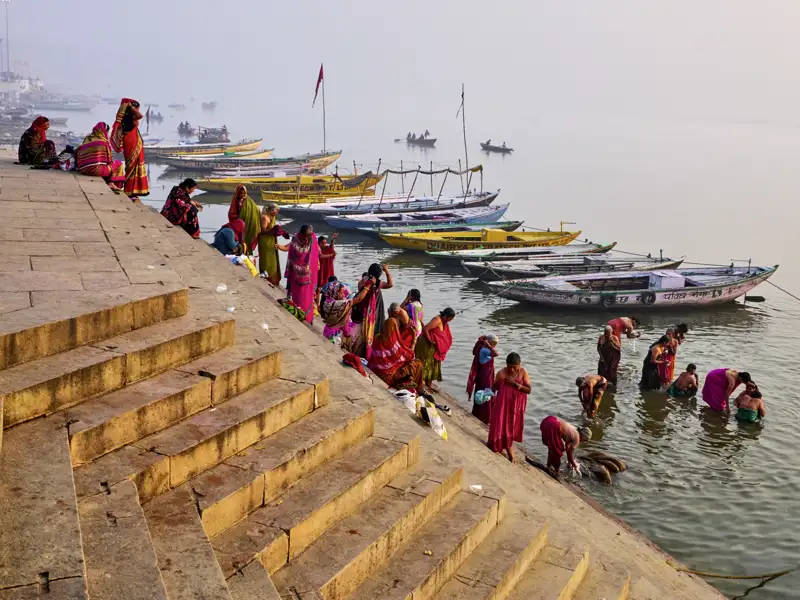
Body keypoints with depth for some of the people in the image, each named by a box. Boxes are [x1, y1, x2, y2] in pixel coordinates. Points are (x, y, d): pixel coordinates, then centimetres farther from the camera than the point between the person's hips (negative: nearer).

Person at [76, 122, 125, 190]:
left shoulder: (86, 139, 14)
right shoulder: (104, 141, -1)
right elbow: (109, 159, 2)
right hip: (97, 170, -7)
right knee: (119, 164, 13)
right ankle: (111, 183, 4)